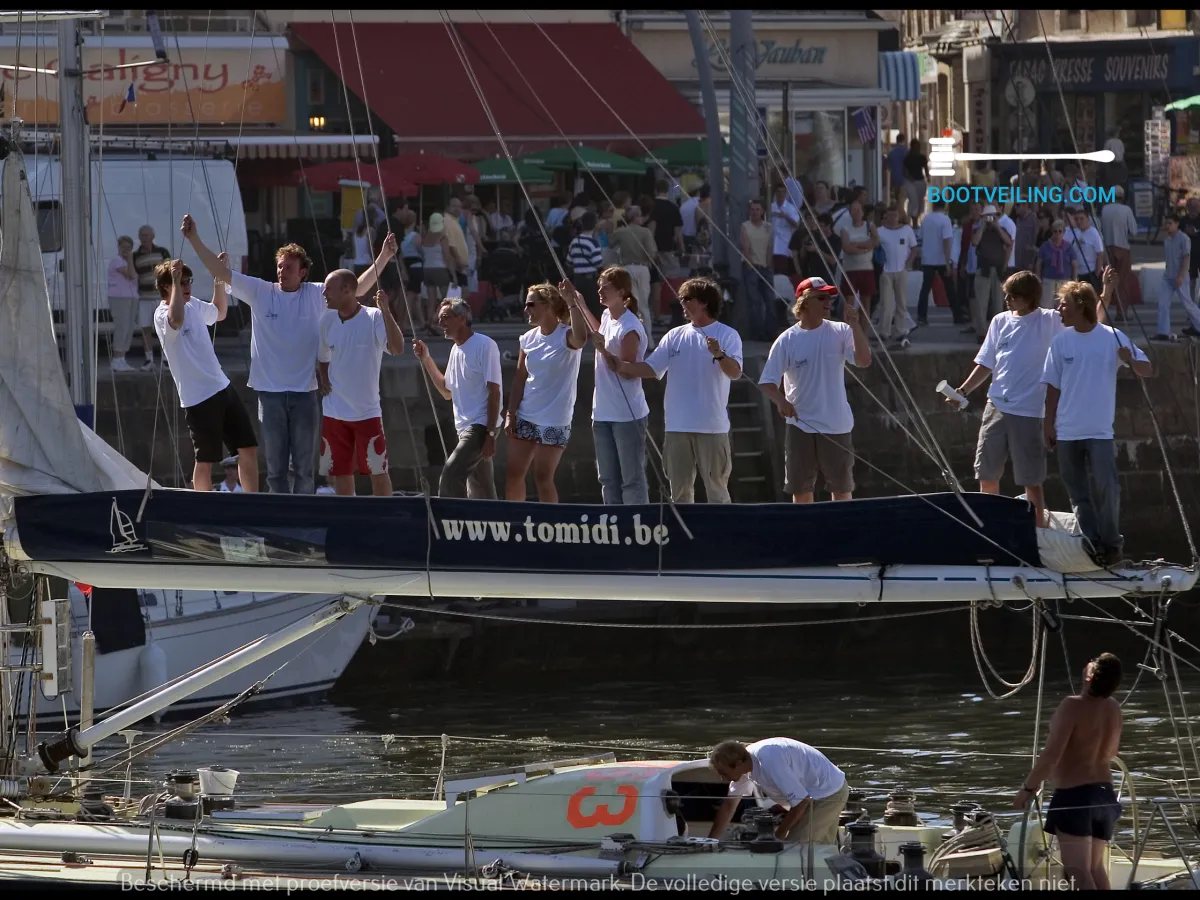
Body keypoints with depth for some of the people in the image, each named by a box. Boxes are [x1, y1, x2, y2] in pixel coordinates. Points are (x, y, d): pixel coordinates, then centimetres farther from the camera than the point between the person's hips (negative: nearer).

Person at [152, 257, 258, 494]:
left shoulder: (194, 305, 10)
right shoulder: (162, 314, -16)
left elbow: (219, 312, 31)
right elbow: (176, 319, -41)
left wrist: (220, 277, 21)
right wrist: (175, 281, -36)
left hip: (222, 388, 8)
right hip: (198, 398, -8)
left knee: (249, 448, 10)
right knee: (206, 460, 0)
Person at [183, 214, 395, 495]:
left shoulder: (317, 295, 2)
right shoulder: (259, 293, 1)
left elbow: (358, 288, 2)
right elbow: (221, 272, 1)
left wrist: (383, 258, -9)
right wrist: (194, 239, -5)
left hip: (305, 393, 0)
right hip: (270, 393, 0)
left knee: (304, 468, 5)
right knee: (275, 468, 5)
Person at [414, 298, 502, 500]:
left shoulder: (484, 345, -12)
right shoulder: (456, 349, 14)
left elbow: (494, 392, -15)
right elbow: (447, 391, 24)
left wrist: (490, 434, -19)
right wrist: (426, 360, 15)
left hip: (481, 426, -9)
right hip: (467, 428, 9)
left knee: (450, 475, -19)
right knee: (481, 491, 10)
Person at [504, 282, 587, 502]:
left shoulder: (565, 336, -12)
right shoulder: (529, 339, 7)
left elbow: (580, 339, -38)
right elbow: (520, 379, 11)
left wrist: (572, 303, -36)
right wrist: (510, 414, 5)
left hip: (554, 422, -6)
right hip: (526, 417, 6)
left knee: (543, 478, -5)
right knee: (513, 475, 5)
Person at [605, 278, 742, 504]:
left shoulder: (727, 336, -4)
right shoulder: (675, 336, 11)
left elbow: (735, 373, -17)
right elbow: (651, 368, 6)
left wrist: (719, 355, -36)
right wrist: (621, 366, -10)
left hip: (712, 426, -5)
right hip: (677, 426, 5)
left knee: (716, 490, 0)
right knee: (680, 490, 10)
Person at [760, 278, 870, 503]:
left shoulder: (840, 332, -1)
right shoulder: (787, 340, -3)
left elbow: (863, 361, -13)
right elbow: (767, 382, -4)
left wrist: (855, 326, -21)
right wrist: (780, 401, -24)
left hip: (836, 425, 0)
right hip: (800, 427, 0)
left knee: (842, 489, 6)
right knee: (801, 491, 5)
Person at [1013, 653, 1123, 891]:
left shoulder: (1073, 706, -18)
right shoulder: (1113, 708, 5)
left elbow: (1051, 754, -21)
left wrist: (1028, 787, -12)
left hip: (1074, 794, -8)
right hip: (1105, 793, 8)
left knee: (1078, 869, -10)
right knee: (1095, 866, 19)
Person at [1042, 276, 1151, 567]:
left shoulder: (1112, 337, -4)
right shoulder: (1060, 342, 3)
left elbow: (1145, 370, -3)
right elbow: (1053, 387, 9)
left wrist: (1130, 360, -25)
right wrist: (1049, 424, 6)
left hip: (1100, 431, -3)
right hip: (1067, 432, 3)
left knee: (1106, 487, -10)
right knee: (1079, 493, 4)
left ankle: (1111, 543, 4)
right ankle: (1093, 544, 11)